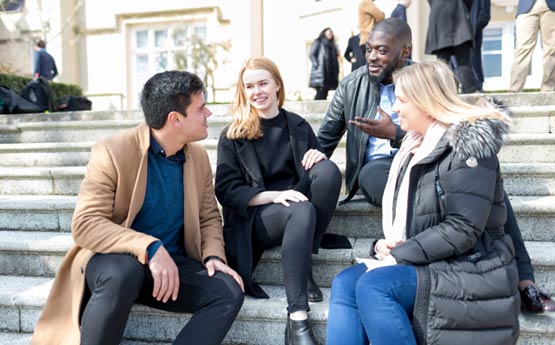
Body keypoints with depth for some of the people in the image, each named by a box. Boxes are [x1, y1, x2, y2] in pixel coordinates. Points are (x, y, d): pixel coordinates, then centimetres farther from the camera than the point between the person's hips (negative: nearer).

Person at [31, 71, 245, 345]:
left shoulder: (199, 157, 4)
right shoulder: (112, 152, -13)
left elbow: (209, 217, 13)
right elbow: (85, 224, -20)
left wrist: (213, 255, -9)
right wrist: (150, 248, -33)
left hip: (172, 264, 5)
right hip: (114, 259, -4)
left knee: (230, 291, -21)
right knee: (123, 274, -39)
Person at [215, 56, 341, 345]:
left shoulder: (299, 126, 13)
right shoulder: (233, 135, 3)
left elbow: (323, 174, 14)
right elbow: (226, 191, -5)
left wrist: (318, 157, -11)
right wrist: (274, 195, -21)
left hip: (297, 209, 4)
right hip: (253, 218, -3)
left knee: (329, 169, -24)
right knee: (302, 211, -36)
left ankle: (303, 267, -17)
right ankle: (297, 319, -37)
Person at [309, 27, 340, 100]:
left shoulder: (332, 45, 26)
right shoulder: (318, 42, 7)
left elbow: (335, 58, 23)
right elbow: (312, 55, -3)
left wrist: (336, 71, 10)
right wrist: (317, 66, -15)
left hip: (330, 72, 6)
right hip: (320, 72, -6)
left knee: (325, 92, 0)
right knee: (321, 92, -17)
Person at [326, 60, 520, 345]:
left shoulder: (468, 144, -12)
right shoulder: (415, 145, 16)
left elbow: (462, 230, -21)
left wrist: (398, 255, -18)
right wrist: (387, 245, -2)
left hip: (469, 270, -8)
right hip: (429, 263, 8)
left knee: (373, 285, -28)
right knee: (345, 283, -13)